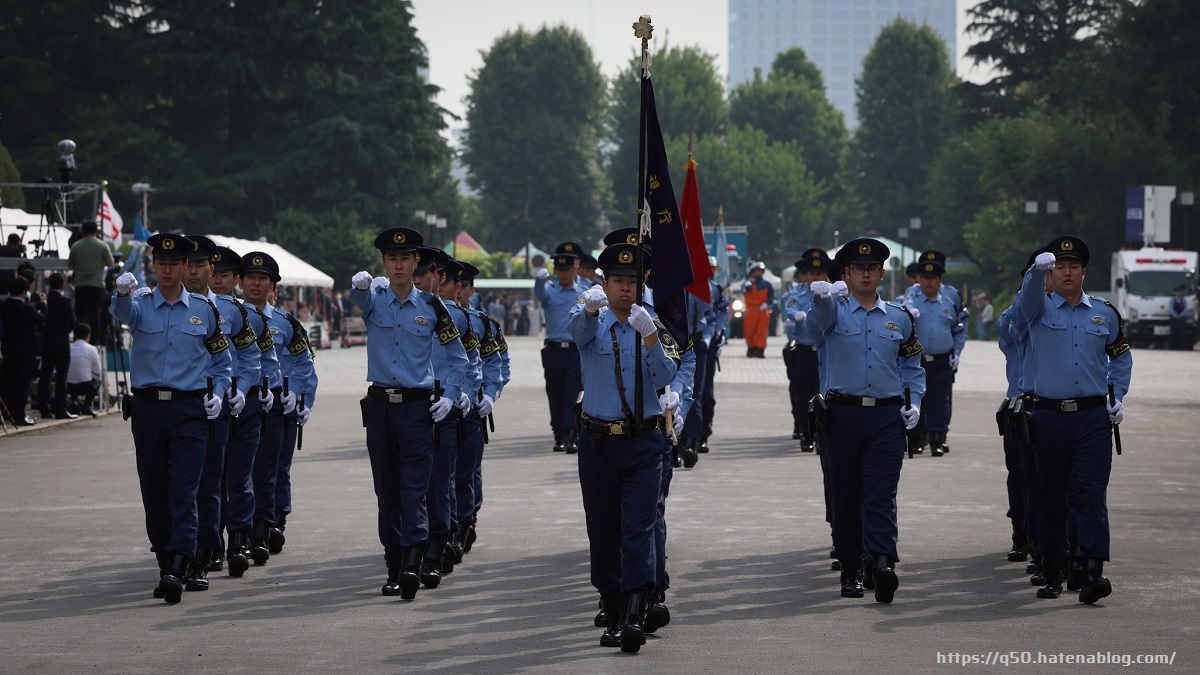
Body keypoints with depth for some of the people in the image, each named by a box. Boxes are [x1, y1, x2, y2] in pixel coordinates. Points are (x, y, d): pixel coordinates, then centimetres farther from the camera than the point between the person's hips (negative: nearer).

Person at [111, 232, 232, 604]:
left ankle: (176, 569, -20)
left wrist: (218, 393, -1)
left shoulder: (204, 310, 7)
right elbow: (124, 313, -21)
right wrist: (123, 292, -44)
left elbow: (222, 360, 17)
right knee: (154, 491, 6)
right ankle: (165, 561, 19)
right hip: (147, 409, 1)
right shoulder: (142, 304, 5)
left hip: (190, 410, -1)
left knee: (183, 490, -12)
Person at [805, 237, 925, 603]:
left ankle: (882, 563, -25)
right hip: (844, 415, 0)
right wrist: (822, 296, -44)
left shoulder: (899, 318, 12)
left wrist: (915, 402, 5)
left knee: (881, 494, -12)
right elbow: (815, 326, -20)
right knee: (846, 496, 6)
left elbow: (912, 364, 23)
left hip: (887, 416, 0)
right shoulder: (835, 311, 5)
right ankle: (850, 570, 14)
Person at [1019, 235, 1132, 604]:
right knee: (1050, 495, 7)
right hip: (1049, 417, 0)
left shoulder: (1104, 314, 9)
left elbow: (1121, 356, 24)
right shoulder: (1040, 308, 3)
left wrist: (1117, 397, 12)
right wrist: (1038, 269, -44)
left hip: (1093, 417, 0)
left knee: (1091, 492, -10)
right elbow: (1029, 293, -21)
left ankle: (1091, 572, -16)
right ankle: (1052, 571, 17)